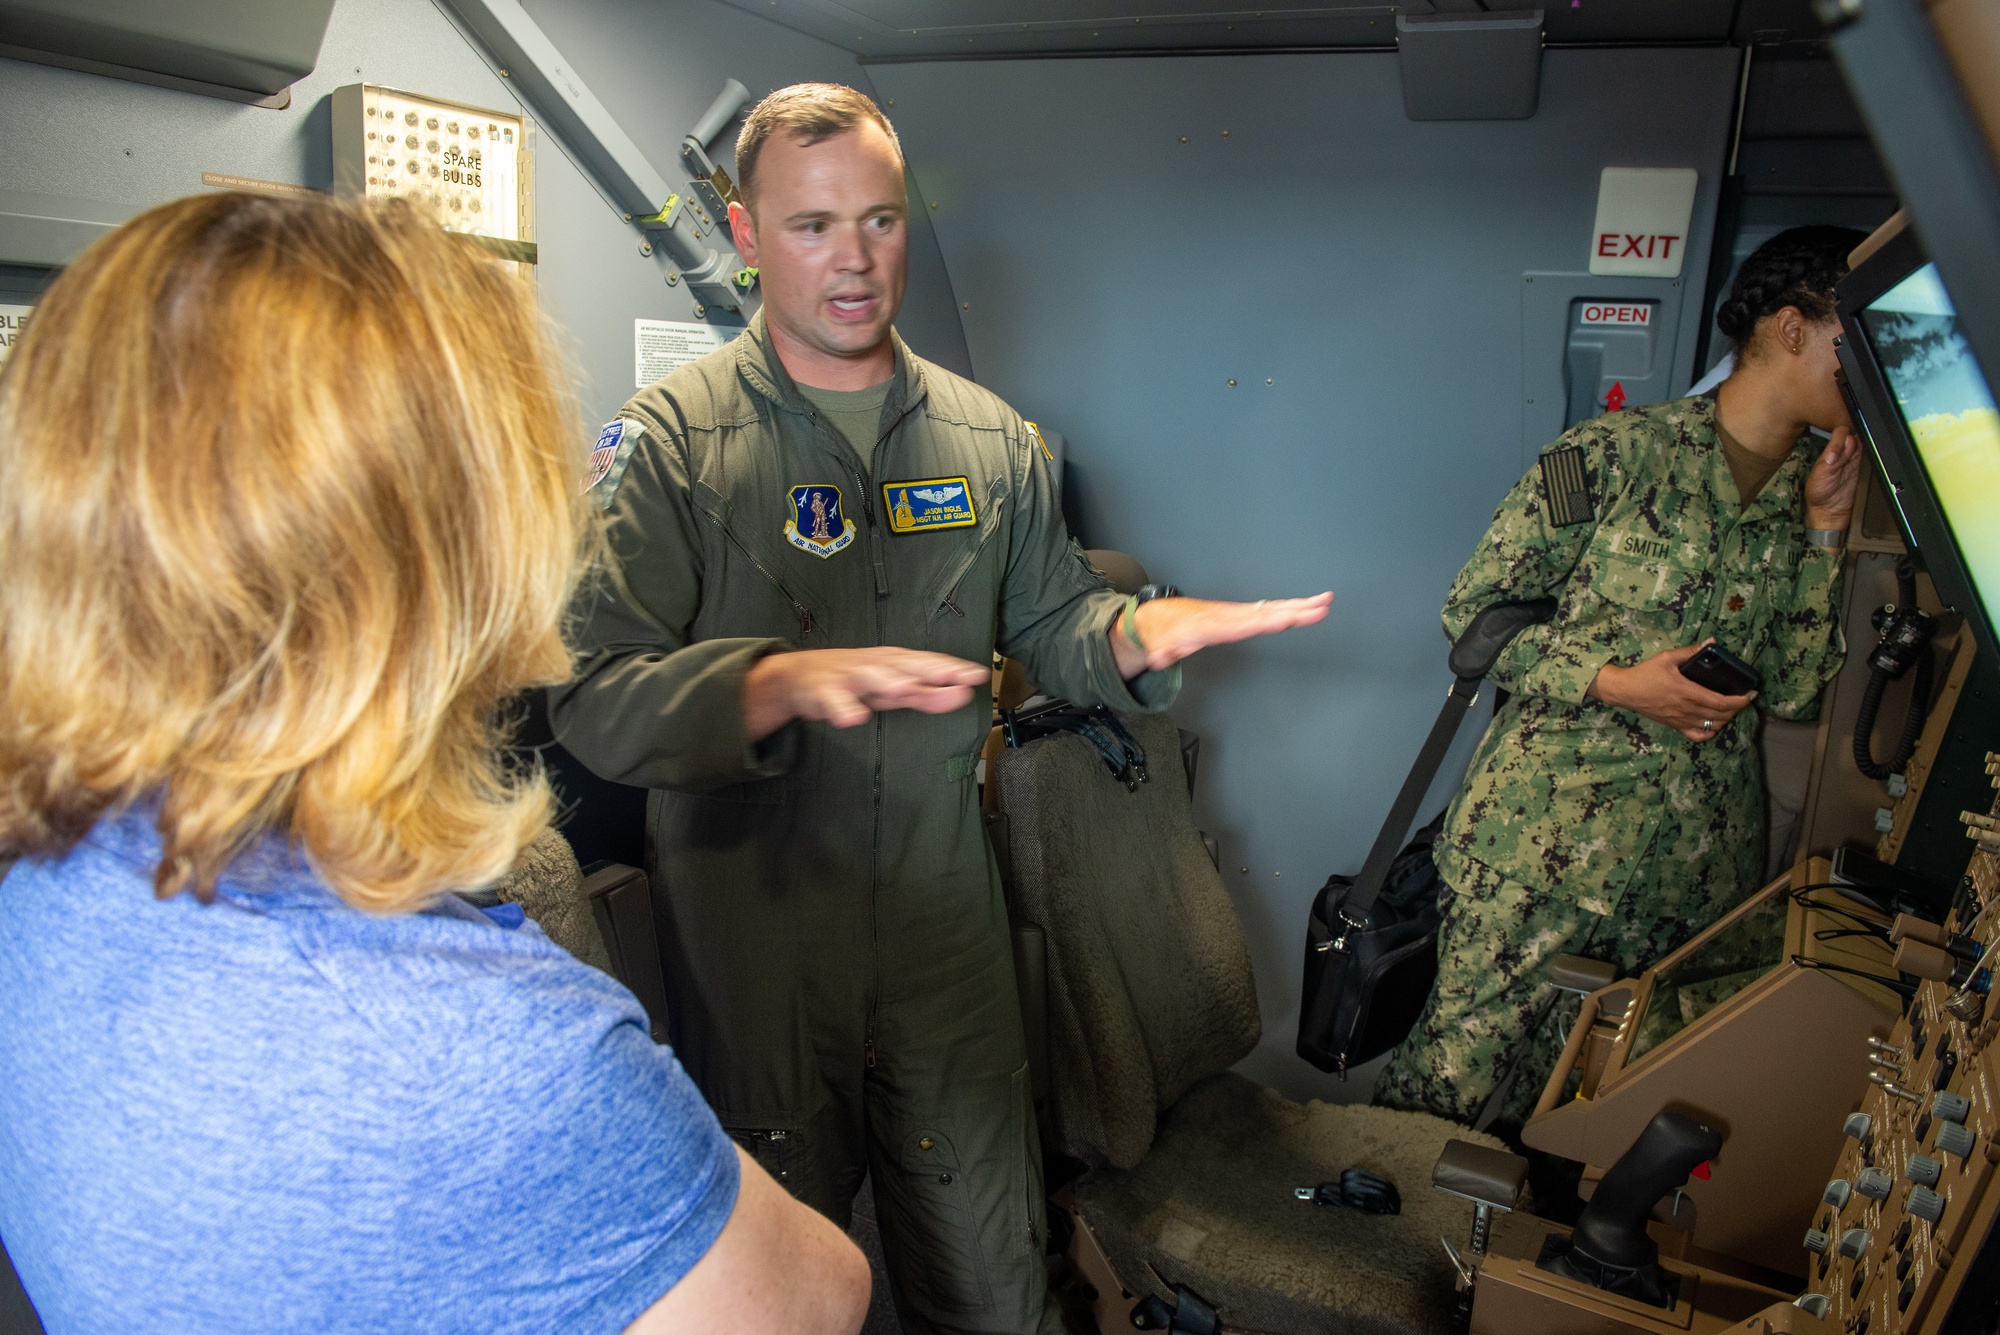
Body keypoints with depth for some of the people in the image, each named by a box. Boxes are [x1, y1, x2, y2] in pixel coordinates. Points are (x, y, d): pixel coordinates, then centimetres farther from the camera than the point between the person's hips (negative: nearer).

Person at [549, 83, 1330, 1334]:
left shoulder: (991, 439, 5)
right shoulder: (669, 439, -8)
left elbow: (1048, 616, 13)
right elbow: (598, 700, -17)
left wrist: (1133, 629, -10)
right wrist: (782, 682, -35)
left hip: (946, 927, 3)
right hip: (751, 938, -2)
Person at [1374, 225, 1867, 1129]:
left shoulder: (1822, 488, 9)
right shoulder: (1616, 454, -7)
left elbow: (1795, 693, 4)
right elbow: (1474, 610, -5)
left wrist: (1825, 527, -2)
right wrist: (1614, 683, -15)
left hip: (1702, 851, 5)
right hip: (1549, 824, -5)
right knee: (1471, 1049, -1)